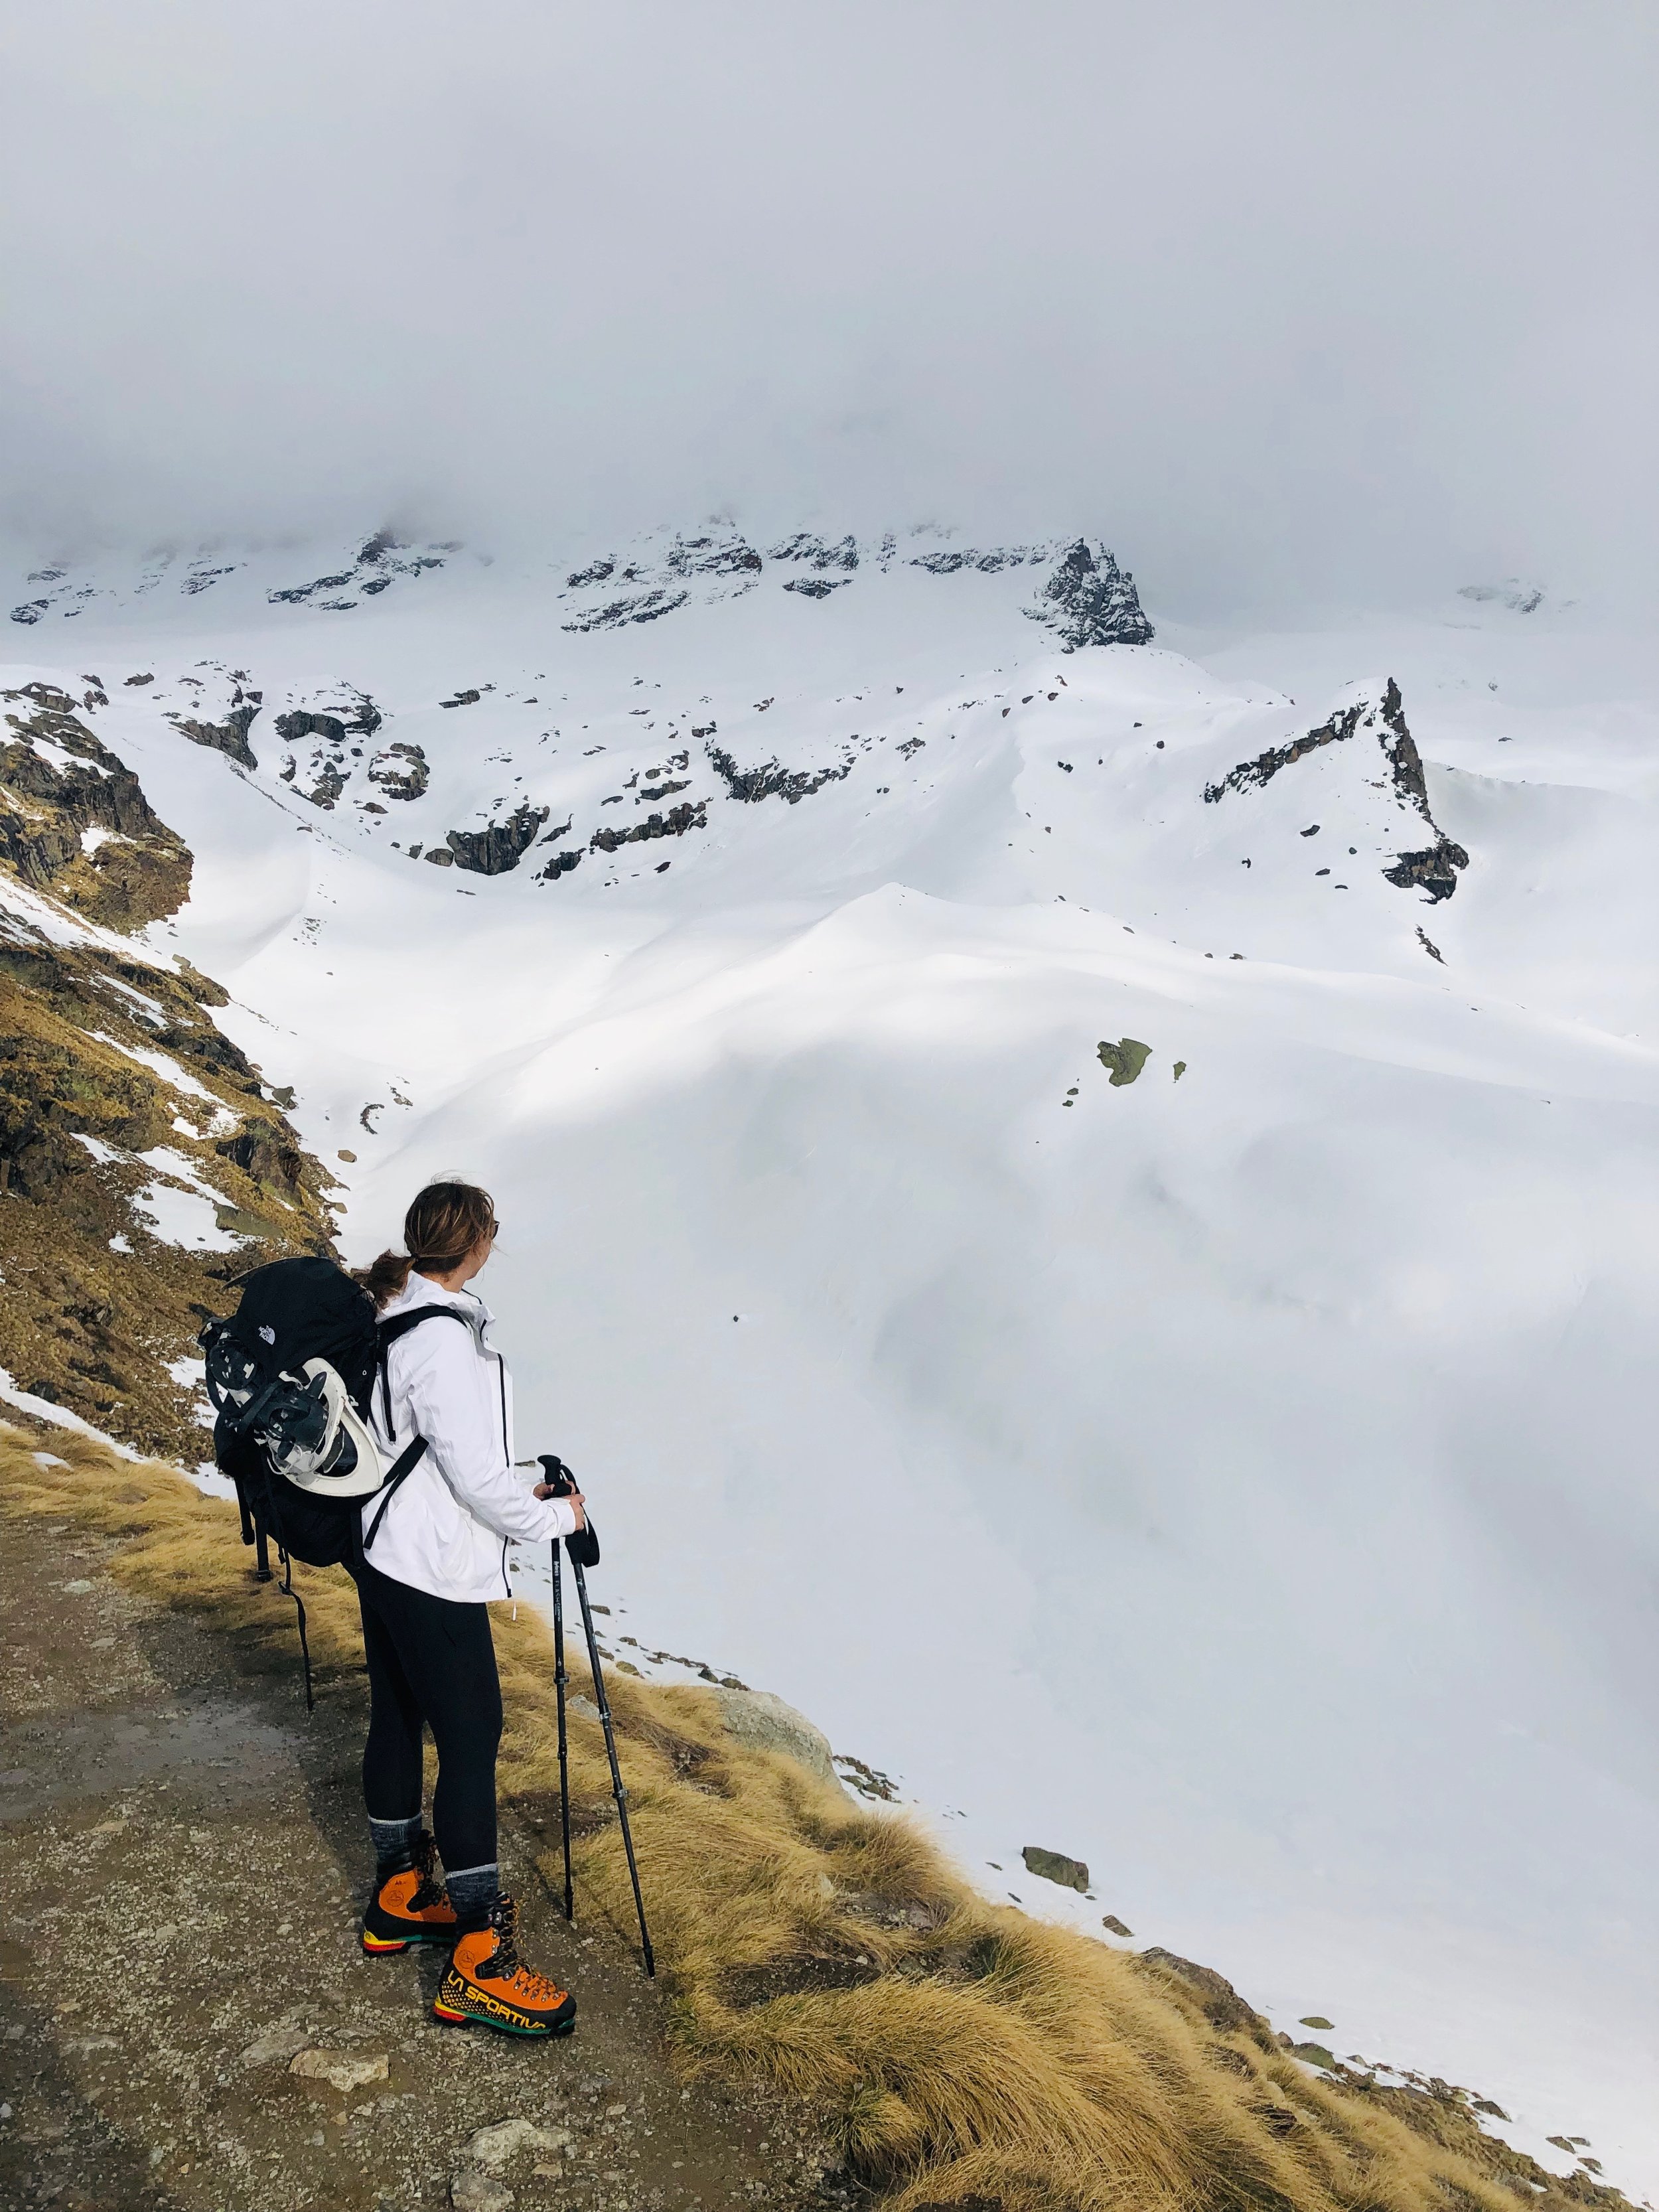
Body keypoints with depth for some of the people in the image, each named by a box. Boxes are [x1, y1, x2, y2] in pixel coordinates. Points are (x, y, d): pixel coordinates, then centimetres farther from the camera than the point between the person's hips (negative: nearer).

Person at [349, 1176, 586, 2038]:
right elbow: (473, 1474, -23)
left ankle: (399, 1899, 35)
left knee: (397, 1718, 19)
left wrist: (513, 1487, 15)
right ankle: (478, 1964, 4)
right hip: (435, 1576, -10)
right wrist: (553, 1516, -8)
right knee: (470, 1739, -3)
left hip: (383, 1555, 10)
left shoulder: (390, 1316, 6)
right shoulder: (444, 1340, -25)